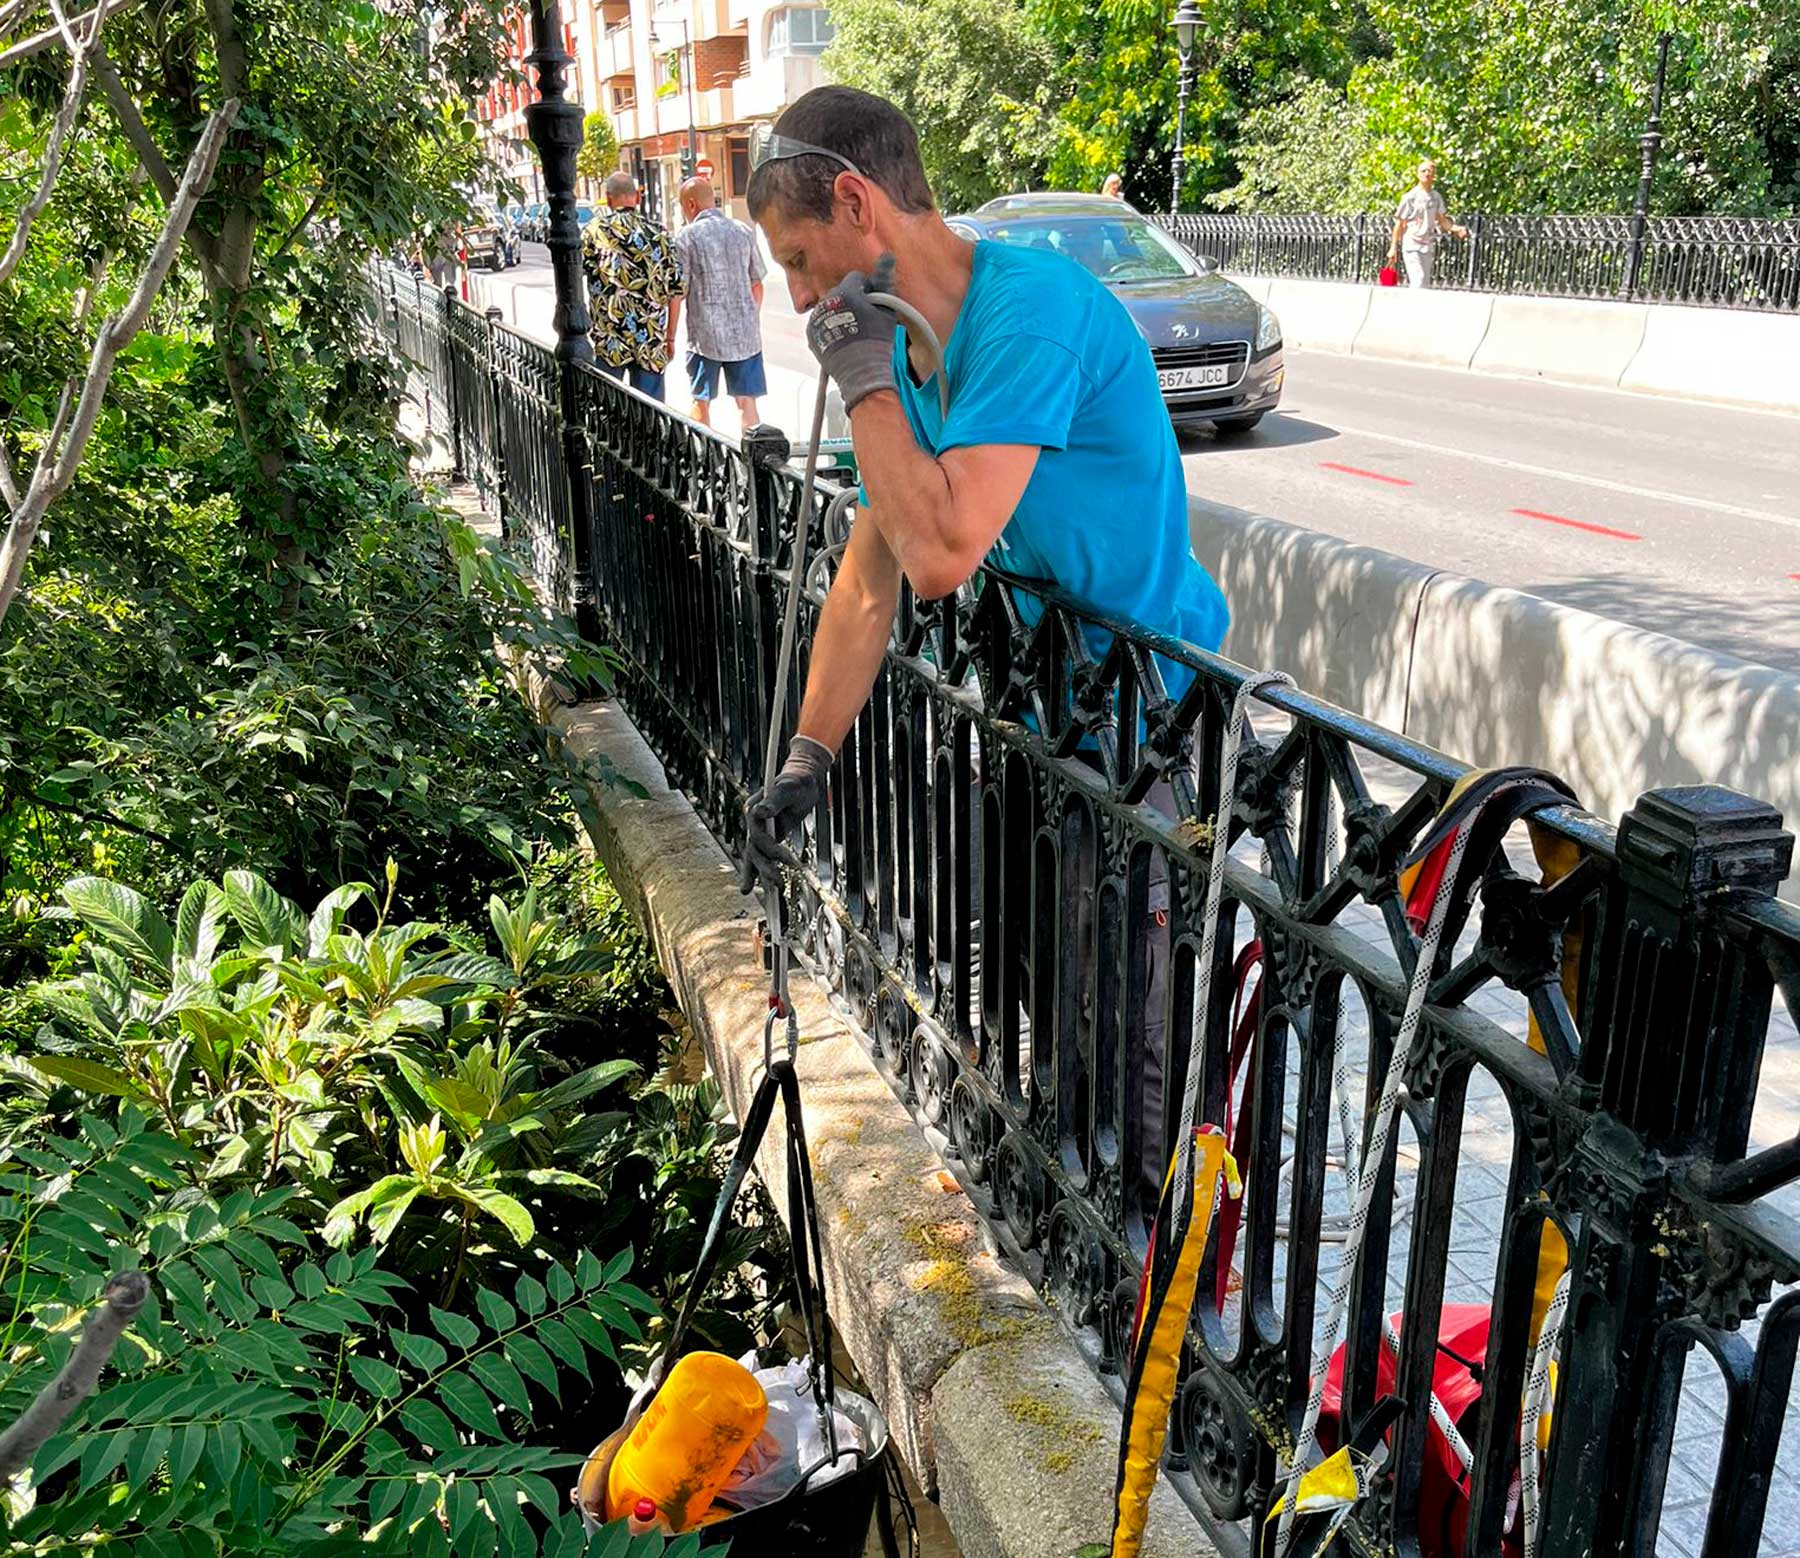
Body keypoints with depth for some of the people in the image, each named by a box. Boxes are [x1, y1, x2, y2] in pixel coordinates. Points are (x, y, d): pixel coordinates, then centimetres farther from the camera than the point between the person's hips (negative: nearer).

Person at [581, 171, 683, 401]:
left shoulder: (593, 231, 0)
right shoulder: (658, 232, 5)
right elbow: (676, 288, 6)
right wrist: (670, 335, 14)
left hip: (609, 342, -1)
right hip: (652, 341, 2)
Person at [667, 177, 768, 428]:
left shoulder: (687, 237, -6)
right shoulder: (744, 232, 7)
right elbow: (757, 285, 12)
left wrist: (670, 336, 1)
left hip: (705, 335, -3)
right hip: (746, 334, 3)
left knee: (701, 403, 8)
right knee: (746, 401, 5)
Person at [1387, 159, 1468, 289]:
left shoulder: (1436, 197, 10)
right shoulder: (1410, 196, -6)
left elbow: (1441, 220, 15)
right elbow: (1399, 223, -4)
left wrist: (1456, 229, -3)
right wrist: (1393, 247, -6)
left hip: (1428, 246, 6)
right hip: (1412, 245, -6)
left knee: (1425, 283, 7)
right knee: (1418, 281, -17)